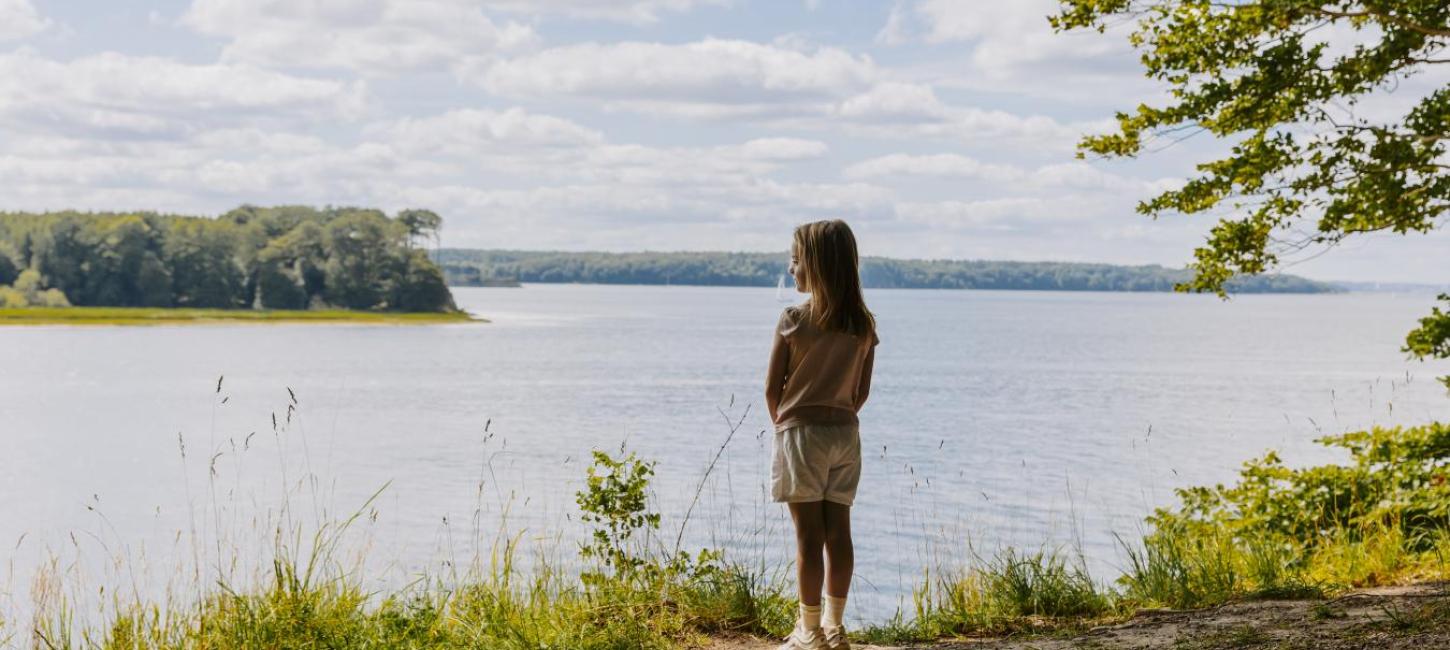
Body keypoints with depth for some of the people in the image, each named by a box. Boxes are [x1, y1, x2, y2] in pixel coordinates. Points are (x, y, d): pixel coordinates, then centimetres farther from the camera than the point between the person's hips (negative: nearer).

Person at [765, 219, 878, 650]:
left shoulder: (794, 320, -12)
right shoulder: (864, 325, 2)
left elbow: (772, 388, -6)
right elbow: (862, 391, 7)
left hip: (801, 432, -5)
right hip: (846, 434, 5)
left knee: (808, 534, 0)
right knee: (839, 531, 9)